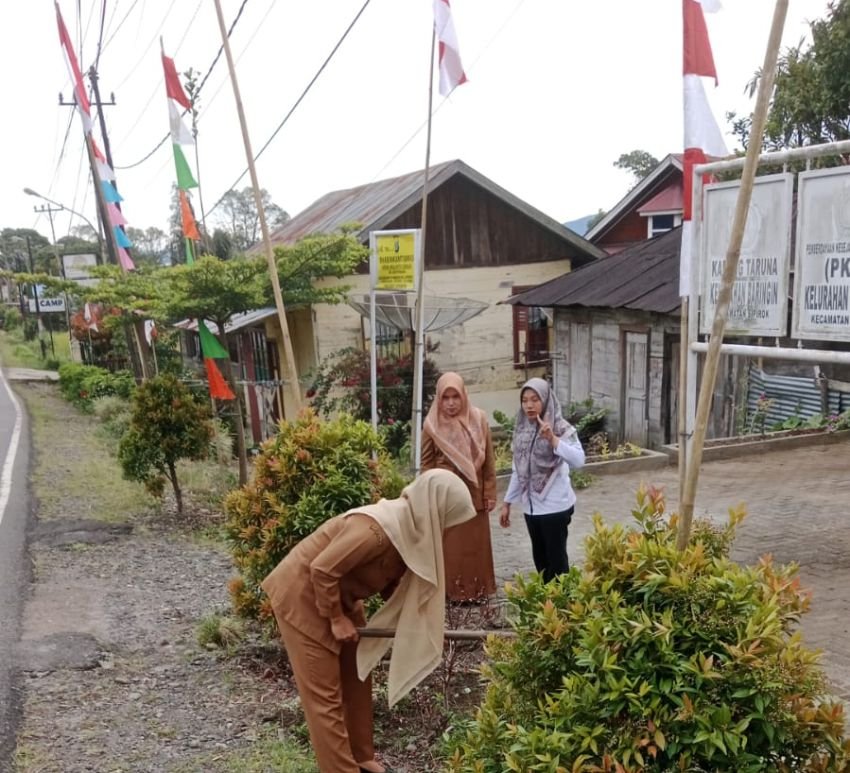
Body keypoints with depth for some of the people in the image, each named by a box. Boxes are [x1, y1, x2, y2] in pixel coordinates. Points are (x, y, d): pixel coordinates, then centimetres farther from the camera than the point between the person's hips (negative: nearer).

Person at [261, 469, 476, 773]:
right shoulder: (376, 529, -34)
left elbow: (394, 580, 8)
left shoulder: (408, 527, -5)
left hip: (338, 594, 9)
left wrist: (421, 619, 0)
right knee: (325, 695, -1)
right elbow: (322, 569, -31)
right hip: (303, 596, -9)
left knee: (356, 677, 17)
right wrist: (337, 619, -20)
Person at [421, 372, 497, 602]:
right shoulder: (432, 424, -6)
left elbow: (489, 459, 0)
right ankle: (451, 590, 18)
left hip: (474, 493, 2)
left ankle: (477, 589, 26)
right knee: (449, 545, 6)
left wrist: (490, 492, -1)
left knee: (475, 544, 11)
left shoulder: (479, 419, -4)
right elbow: (426, 462, 1)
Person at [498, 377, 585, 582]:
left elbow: (578, 461, -28)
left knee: (556, 558, 0)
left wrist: (553, 439, -35)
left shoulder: (562, 428, -12)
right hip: (531, 506, 6)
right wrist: (507, 502, 13)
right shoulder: (521, 429, 6)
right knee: (539, 557, 15)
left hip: (555, 506, -6)